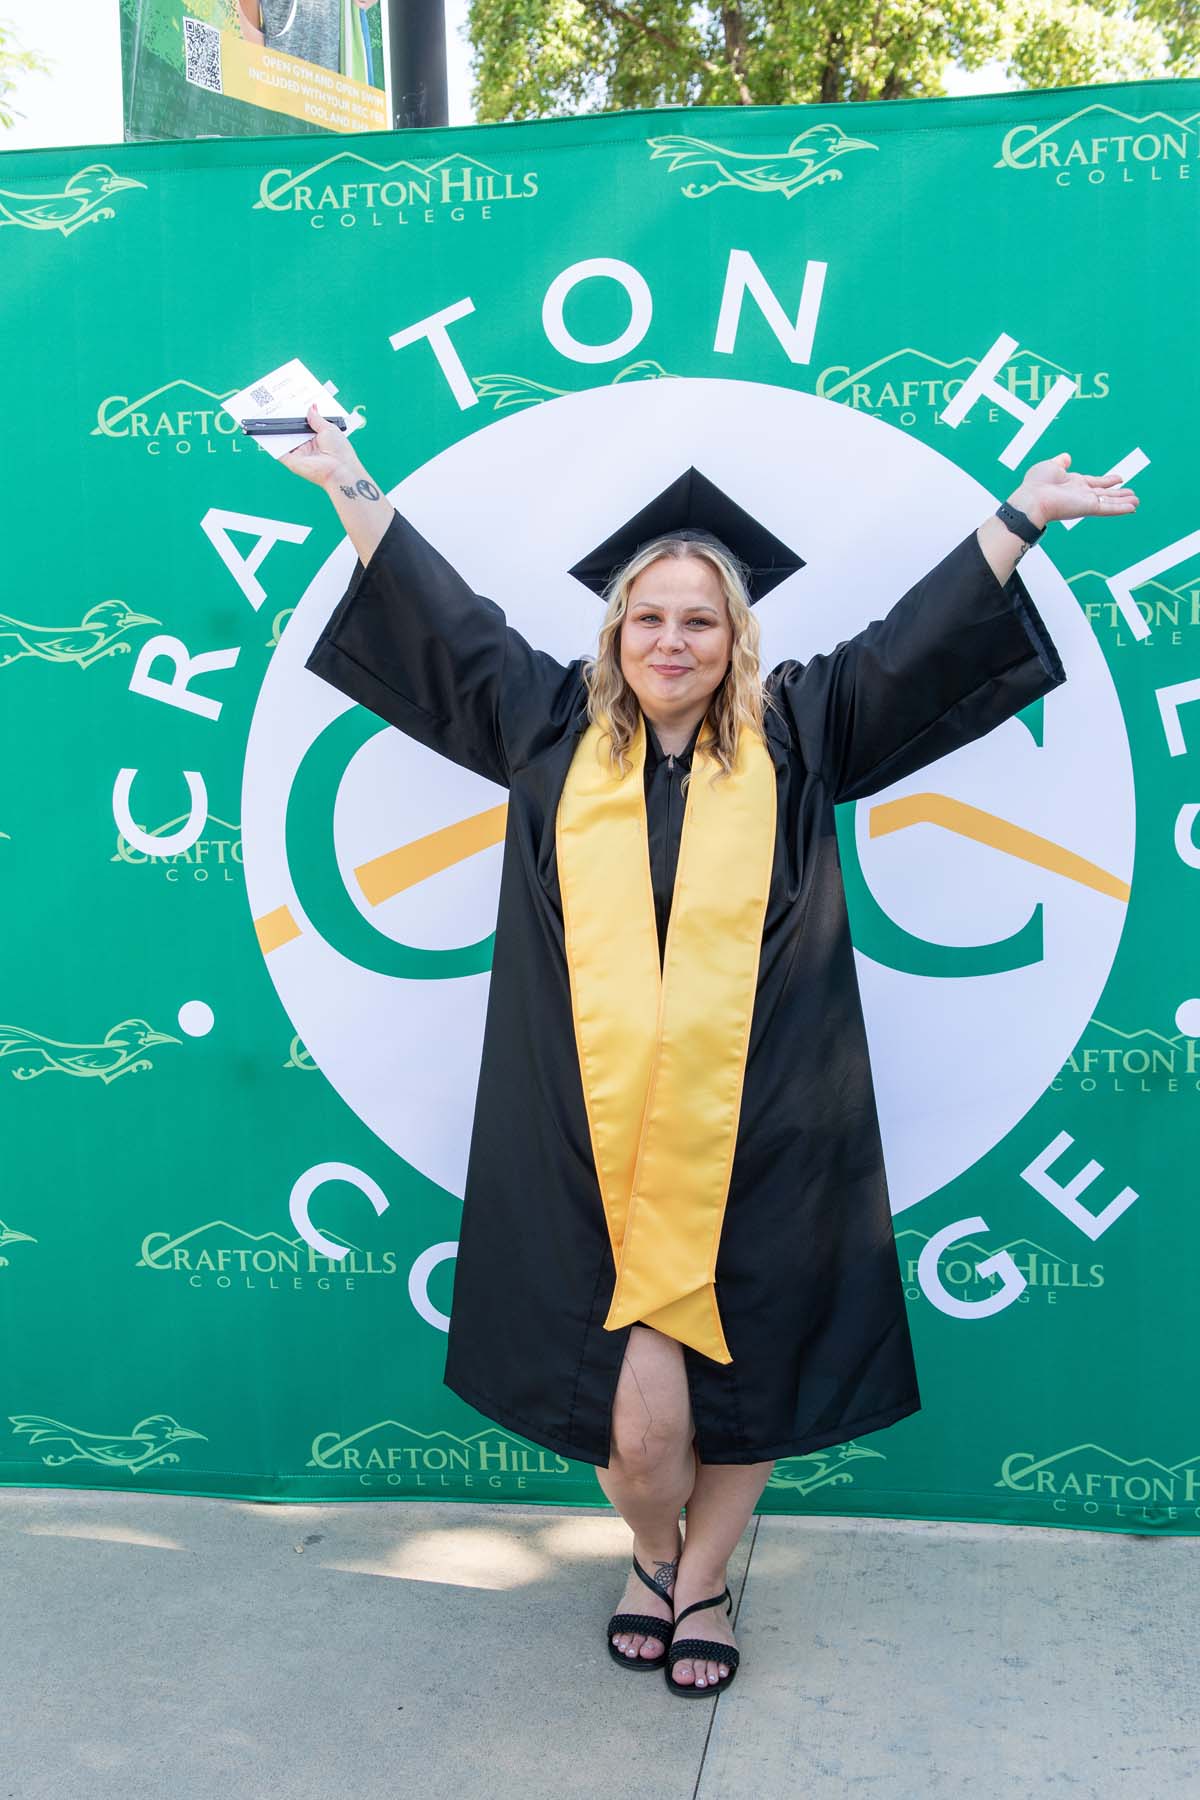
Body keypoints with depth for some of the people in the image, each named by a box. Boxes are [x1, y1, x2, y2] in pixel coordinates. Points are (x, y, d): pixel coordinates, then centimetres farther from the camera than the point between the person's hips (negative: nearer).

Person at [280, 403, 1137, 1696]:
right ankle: (654, 1557, 32)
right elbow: (447, 620, 15)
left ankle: (701, 1580, 34)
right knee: (638, 1412, 0)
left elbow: (918, 640, 8)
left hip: (755, 1148, 0)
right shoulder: (556, 733, 9)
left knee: (744, 1372, 8)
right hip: (596, 1147, 0)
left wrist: (1022, 513, 6)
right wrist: (351, 486, 17)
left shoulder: (793, 740, 6)